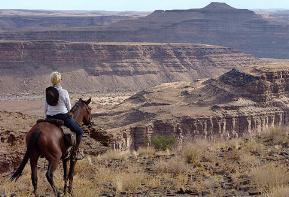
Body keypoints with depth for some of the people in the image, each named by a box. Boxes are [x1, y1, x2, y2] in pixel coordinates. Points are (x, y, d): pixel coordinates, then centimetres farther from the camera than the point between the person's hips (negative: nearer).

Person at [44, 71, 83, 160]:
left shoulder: (47, 92, 2)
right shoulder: (64, 92, -11)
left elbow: (46, 108, 10)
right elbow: (69, 108, -1)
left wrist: (46, 118, 23)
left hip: (50, 118, 5)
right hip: (63, 117, -5)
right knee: (79, 131, 13)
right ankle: (75, 151, 13)